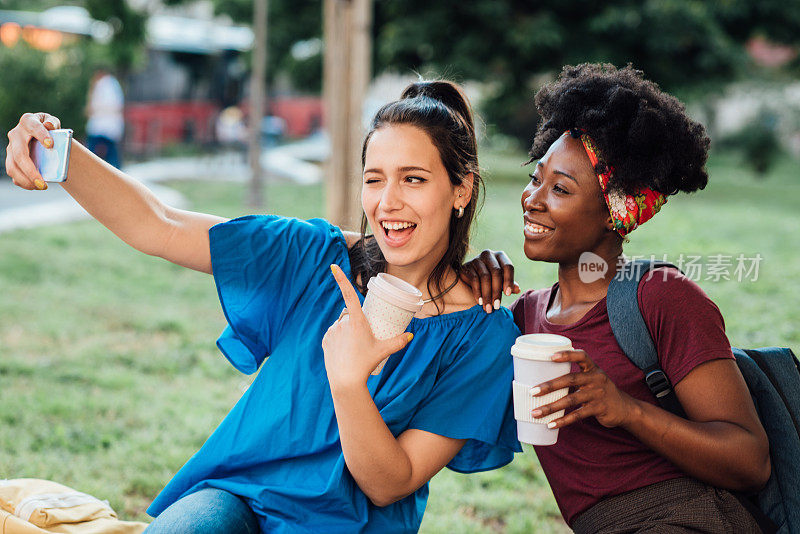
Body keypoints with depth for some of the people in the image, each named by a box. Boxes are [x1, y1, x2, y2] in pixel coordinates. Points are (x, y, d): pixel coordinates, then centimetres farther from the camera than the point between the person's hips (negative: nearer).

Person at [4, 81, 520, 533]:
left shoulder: (482, 337, -9)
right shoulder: (318, 257, -3)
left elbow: (389, 487, -11)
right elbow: (158, 227, -6)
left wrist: (348, 379, -29)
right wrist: (63, 156, -23)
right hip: (237, 492, 2)